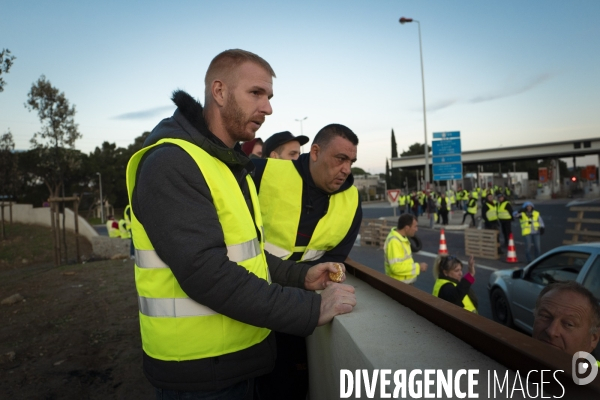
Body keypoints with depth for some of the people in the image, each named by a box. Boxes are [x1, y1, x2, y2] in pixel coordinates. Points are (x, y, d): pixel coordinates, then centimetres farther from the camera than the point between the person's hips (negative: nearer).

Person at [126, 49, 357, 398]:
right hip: (199, 368, -8)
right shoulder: (171, 164, -20)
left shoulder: (231, 163, 11)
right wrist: (311, 309, -24)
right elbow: (206, 273, -28)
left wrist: (300, 276, 1)